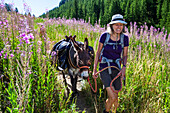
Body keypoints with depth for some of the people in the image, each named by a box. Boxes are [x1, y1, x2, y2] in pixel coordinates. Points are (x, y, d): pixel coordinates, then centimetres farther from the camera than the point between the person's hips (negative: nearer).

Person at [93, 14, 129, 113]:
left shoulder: (125, 38, -2)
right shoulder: (104, 36, -9)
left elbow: (125, 55, 7)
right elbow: (98, 52, -1)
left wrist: (124, 67, -11)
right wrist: (94, 69, -1)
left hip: (116, 69, 3)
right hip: (104, 69, -3)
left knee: (115, 98, 9)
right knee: (113, 97, -12)